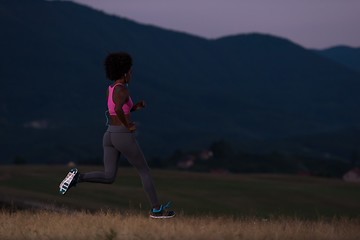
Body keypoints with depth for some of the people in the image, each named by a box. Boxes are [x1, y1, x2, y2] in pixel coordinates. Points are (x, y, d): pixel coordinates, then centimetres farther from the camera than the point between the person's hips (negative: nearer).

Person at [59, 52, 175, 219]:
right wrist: (128, 126, -20)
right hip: (124, 137, -8)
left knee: (108, 178, 7)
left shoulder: (110, 89, 13)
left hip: (109, 136, 8)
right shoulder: (123, 90, -16)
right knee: (145, 171, 8)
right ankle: (157, 209, 14)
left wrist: (135, 108, 16)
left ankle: (78, 177, -15)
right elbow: (118, 109, -36)